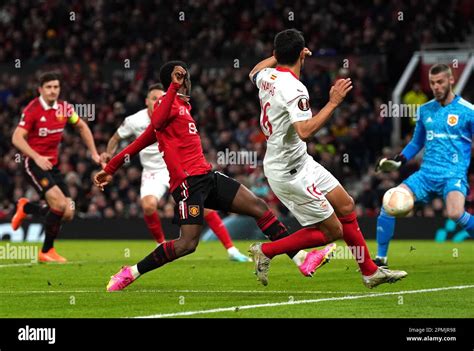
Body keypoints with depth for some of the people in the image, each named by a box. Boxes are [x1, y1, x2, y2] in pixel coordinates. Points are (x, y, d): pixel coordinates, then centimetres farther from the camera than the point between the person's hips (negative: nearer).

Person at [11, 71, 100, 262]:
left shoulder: (64, 108, 3)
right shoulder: (33, 109, -14)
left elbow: (81, 126, 20)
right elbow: (17, 138, -18)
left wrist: (93, 152, 15)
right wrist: (37, 157, -30)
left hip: (52, 164, 7)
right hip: (34, 163, -6)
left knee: (67, 214, -1)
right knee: (59, 203, -24)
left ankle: (26, 207, 25)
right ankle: (47, 251, -8)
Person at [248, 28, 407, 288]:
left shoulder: (267, 76, 1)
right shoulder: (294, 89, -26)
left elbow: (254, 73, 27)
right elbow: (305, 131, -38)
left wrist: (279, 55, 29)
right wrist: (333, 102, -32)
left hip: (301, 162, 10)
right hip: (289, 172, -10)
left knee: (346, 206, 13)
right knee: (331, 232, -3)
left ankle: (370, 272, 22)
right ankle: (266, 251, 6)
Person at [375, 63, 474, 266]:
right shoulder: (424, 110, 13)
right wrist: (398, 161, 13)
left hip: (454, 174, -5)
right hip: (427, 173, 5)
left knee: (455, 213, -33)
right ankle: (380, 259, -1)